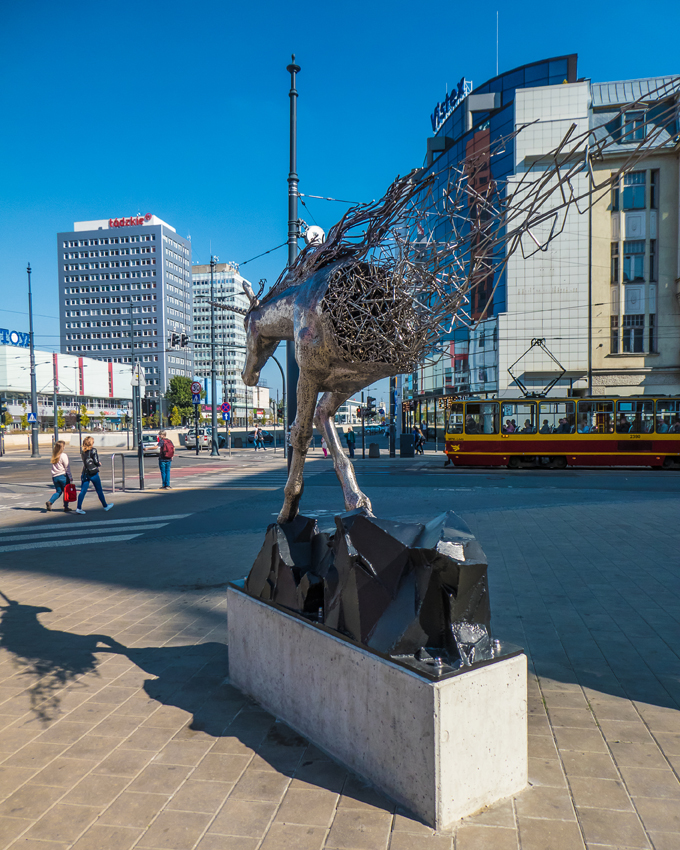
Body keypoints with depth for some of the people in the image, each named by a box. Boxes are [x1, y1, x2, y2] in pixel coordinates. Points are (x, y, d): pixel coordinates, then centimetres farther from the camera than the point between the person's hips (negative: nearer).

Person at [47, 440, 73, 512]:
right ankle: (66, 506, 10)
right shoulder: (63, 455, -11)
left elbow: (54, 468, 11)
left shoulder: (54, 456, 7)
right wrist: (71, 478, -7)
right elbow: (67, 468, -11)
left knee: (58, 491, 15)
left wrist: (53, 480, 16)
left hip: (55, 477, 6)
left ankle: (49, 502, -4)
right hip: (63, 476, -6)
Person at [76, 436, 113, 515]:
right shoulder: (93, 450, -10)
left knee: (83, 491, 3)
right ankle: (105, 506, 20)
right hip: (93, 473, -5)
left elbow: (86, 462, 13)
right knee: (99, 490, 8)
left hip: (85, 473, 5)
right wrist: (99, 464, 8)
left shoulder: (83, 452, 9)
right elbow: (96, 462, -13)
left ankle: (79, 508, -5)